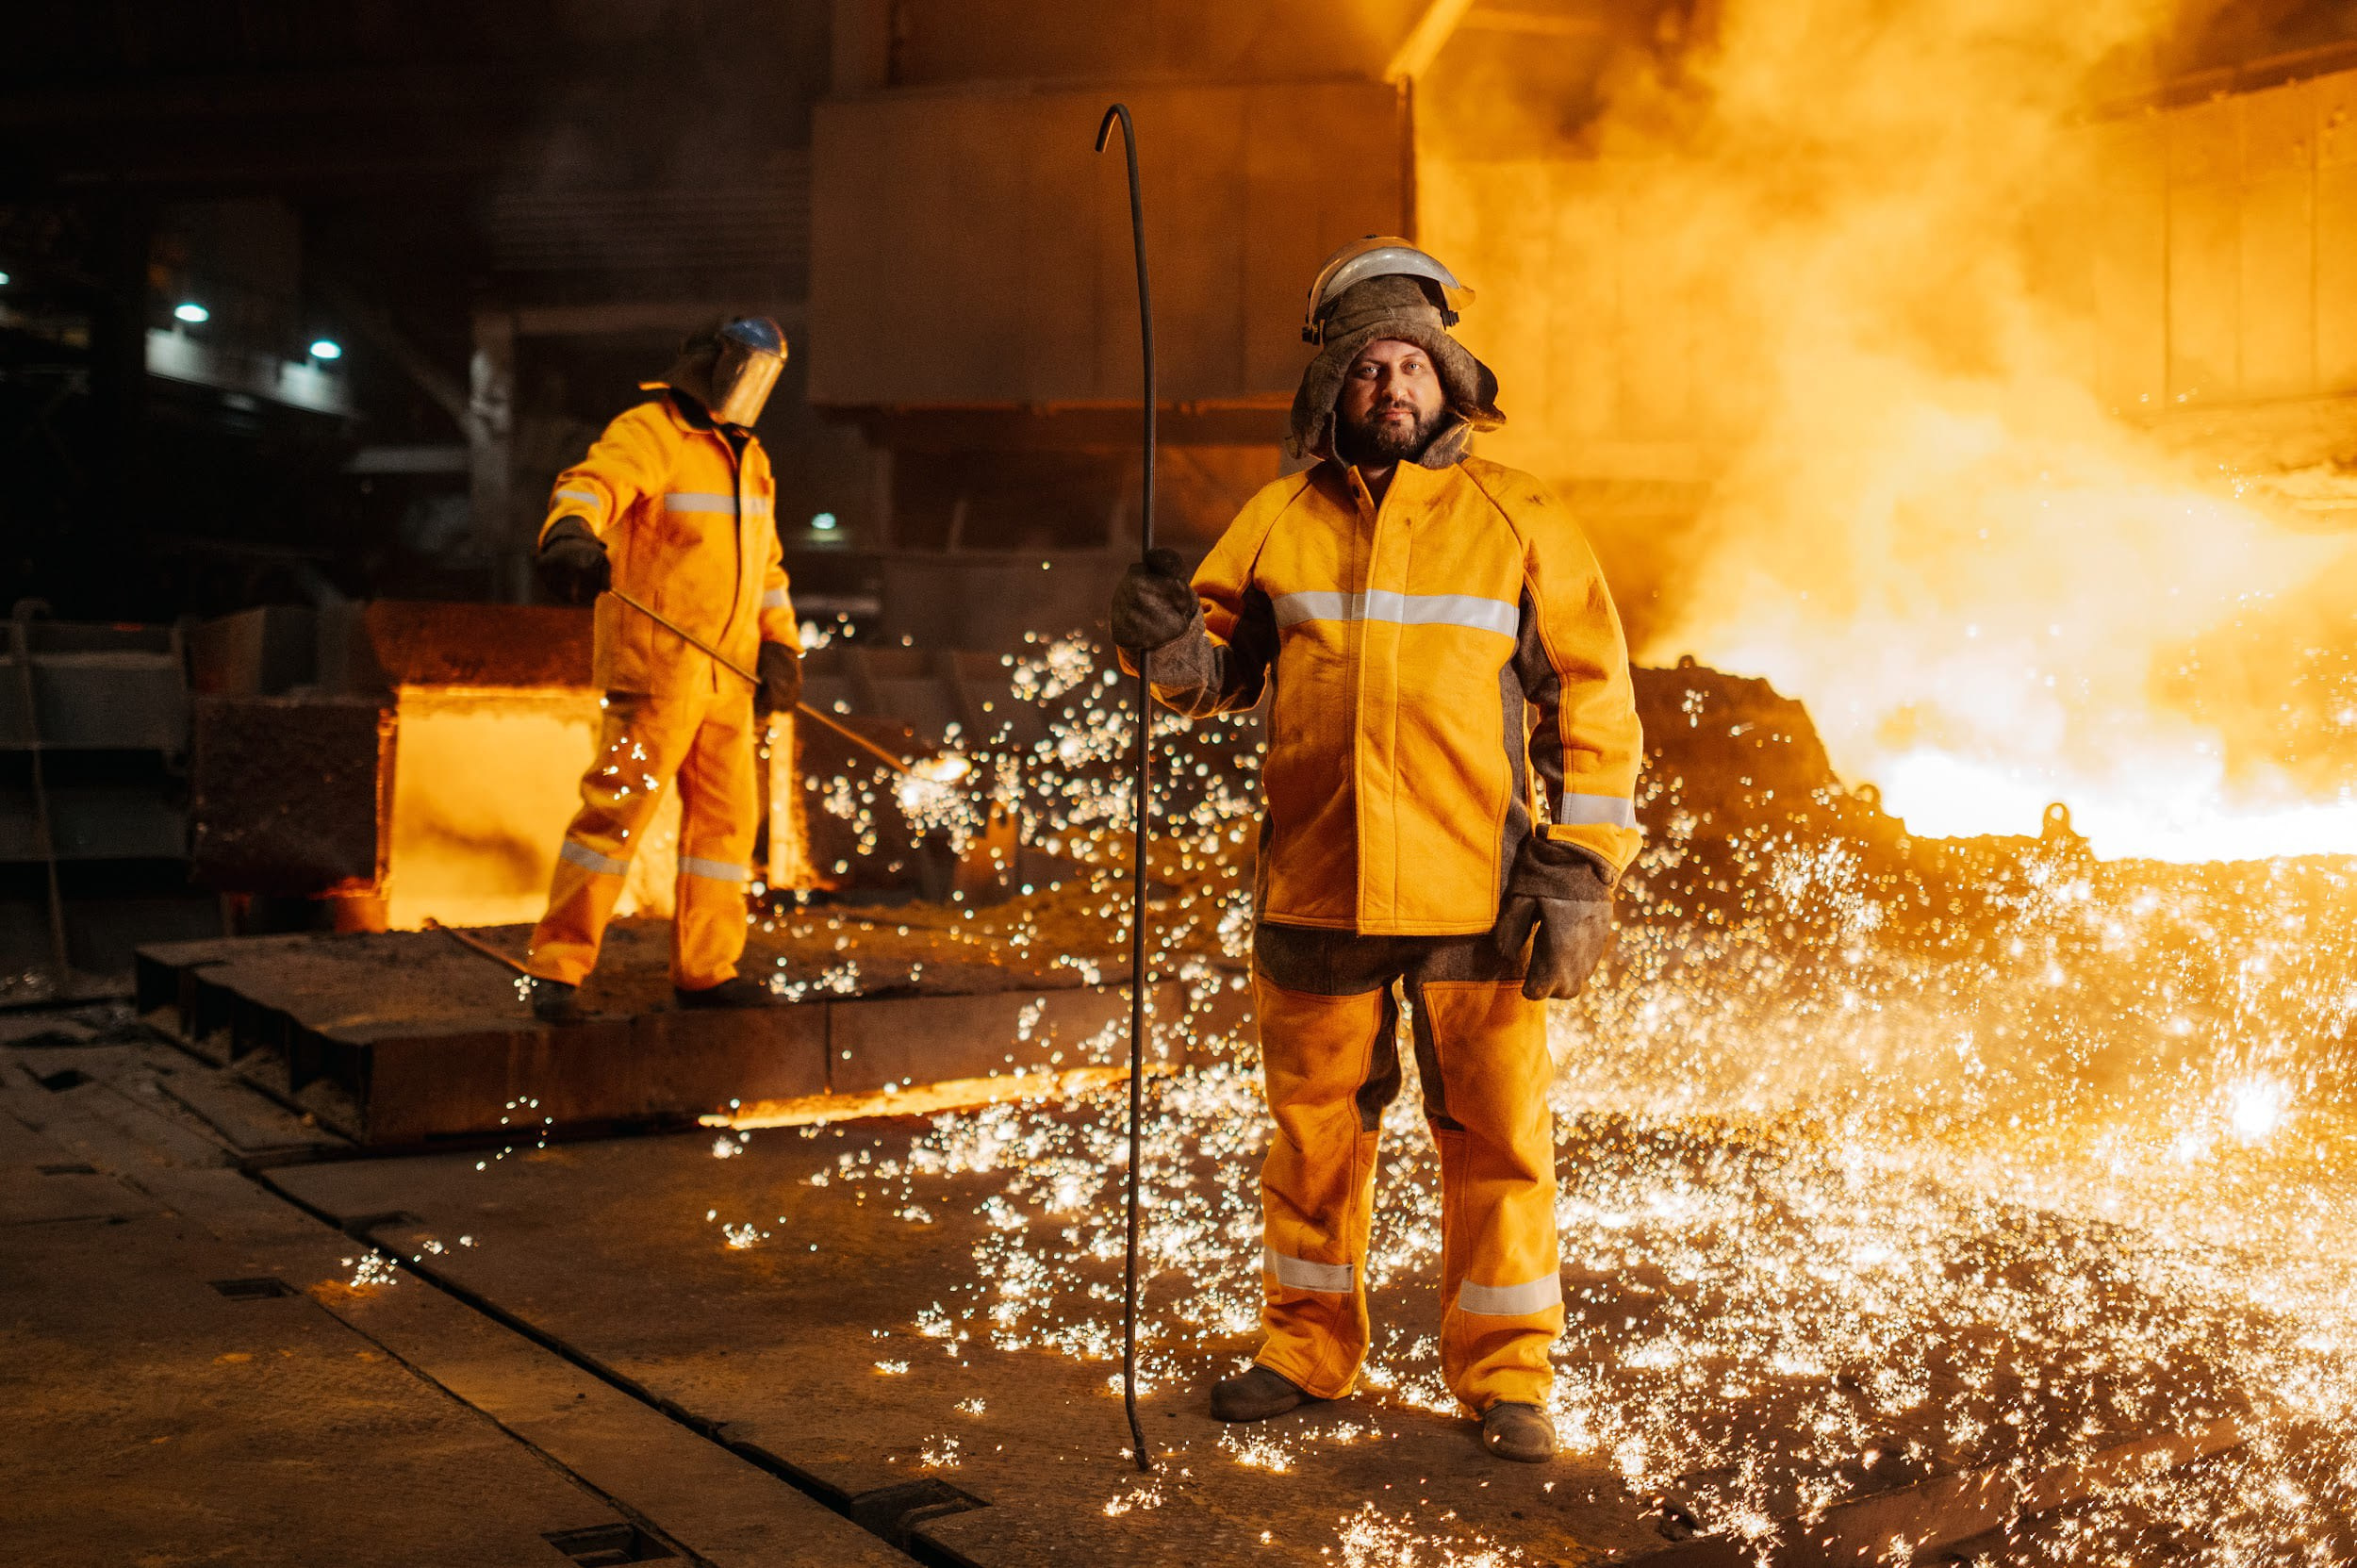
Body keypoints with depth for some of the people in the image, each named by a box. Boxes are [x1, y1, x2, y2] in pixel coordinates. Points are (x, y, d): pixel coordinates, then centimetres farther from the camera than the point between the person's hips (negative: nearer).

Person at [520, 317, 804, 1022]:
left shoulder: (747, 457, 18)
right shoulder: (648, 434, -8)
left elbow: (765, 561, 27)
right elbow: (593, 482, -30)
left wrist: (779, 644, 17)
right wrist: (571, 530, -52)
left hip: (727, 673, 8)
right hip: (656, 667, -8)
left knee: (726, 816, 10)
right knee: (617, 806, -10)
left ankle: (705, 968, 21)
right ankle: (556, 967, -3)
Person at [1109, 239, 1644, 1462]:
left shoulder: (1518, 521, 3)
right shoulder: (1280, 519, 8)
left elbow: (1593, 699, 3)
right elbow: (1220, 668, 12)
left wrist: (1580, 868, -5)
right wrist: (1170, 645, -13)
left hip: (1476, 895, -2)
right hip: (1317, 891, 2)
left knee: (1497, 1133, 3)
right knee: (1315, 1123, 12)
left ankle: (1505, 1375, 18)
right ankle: (1307, 1350, 29)